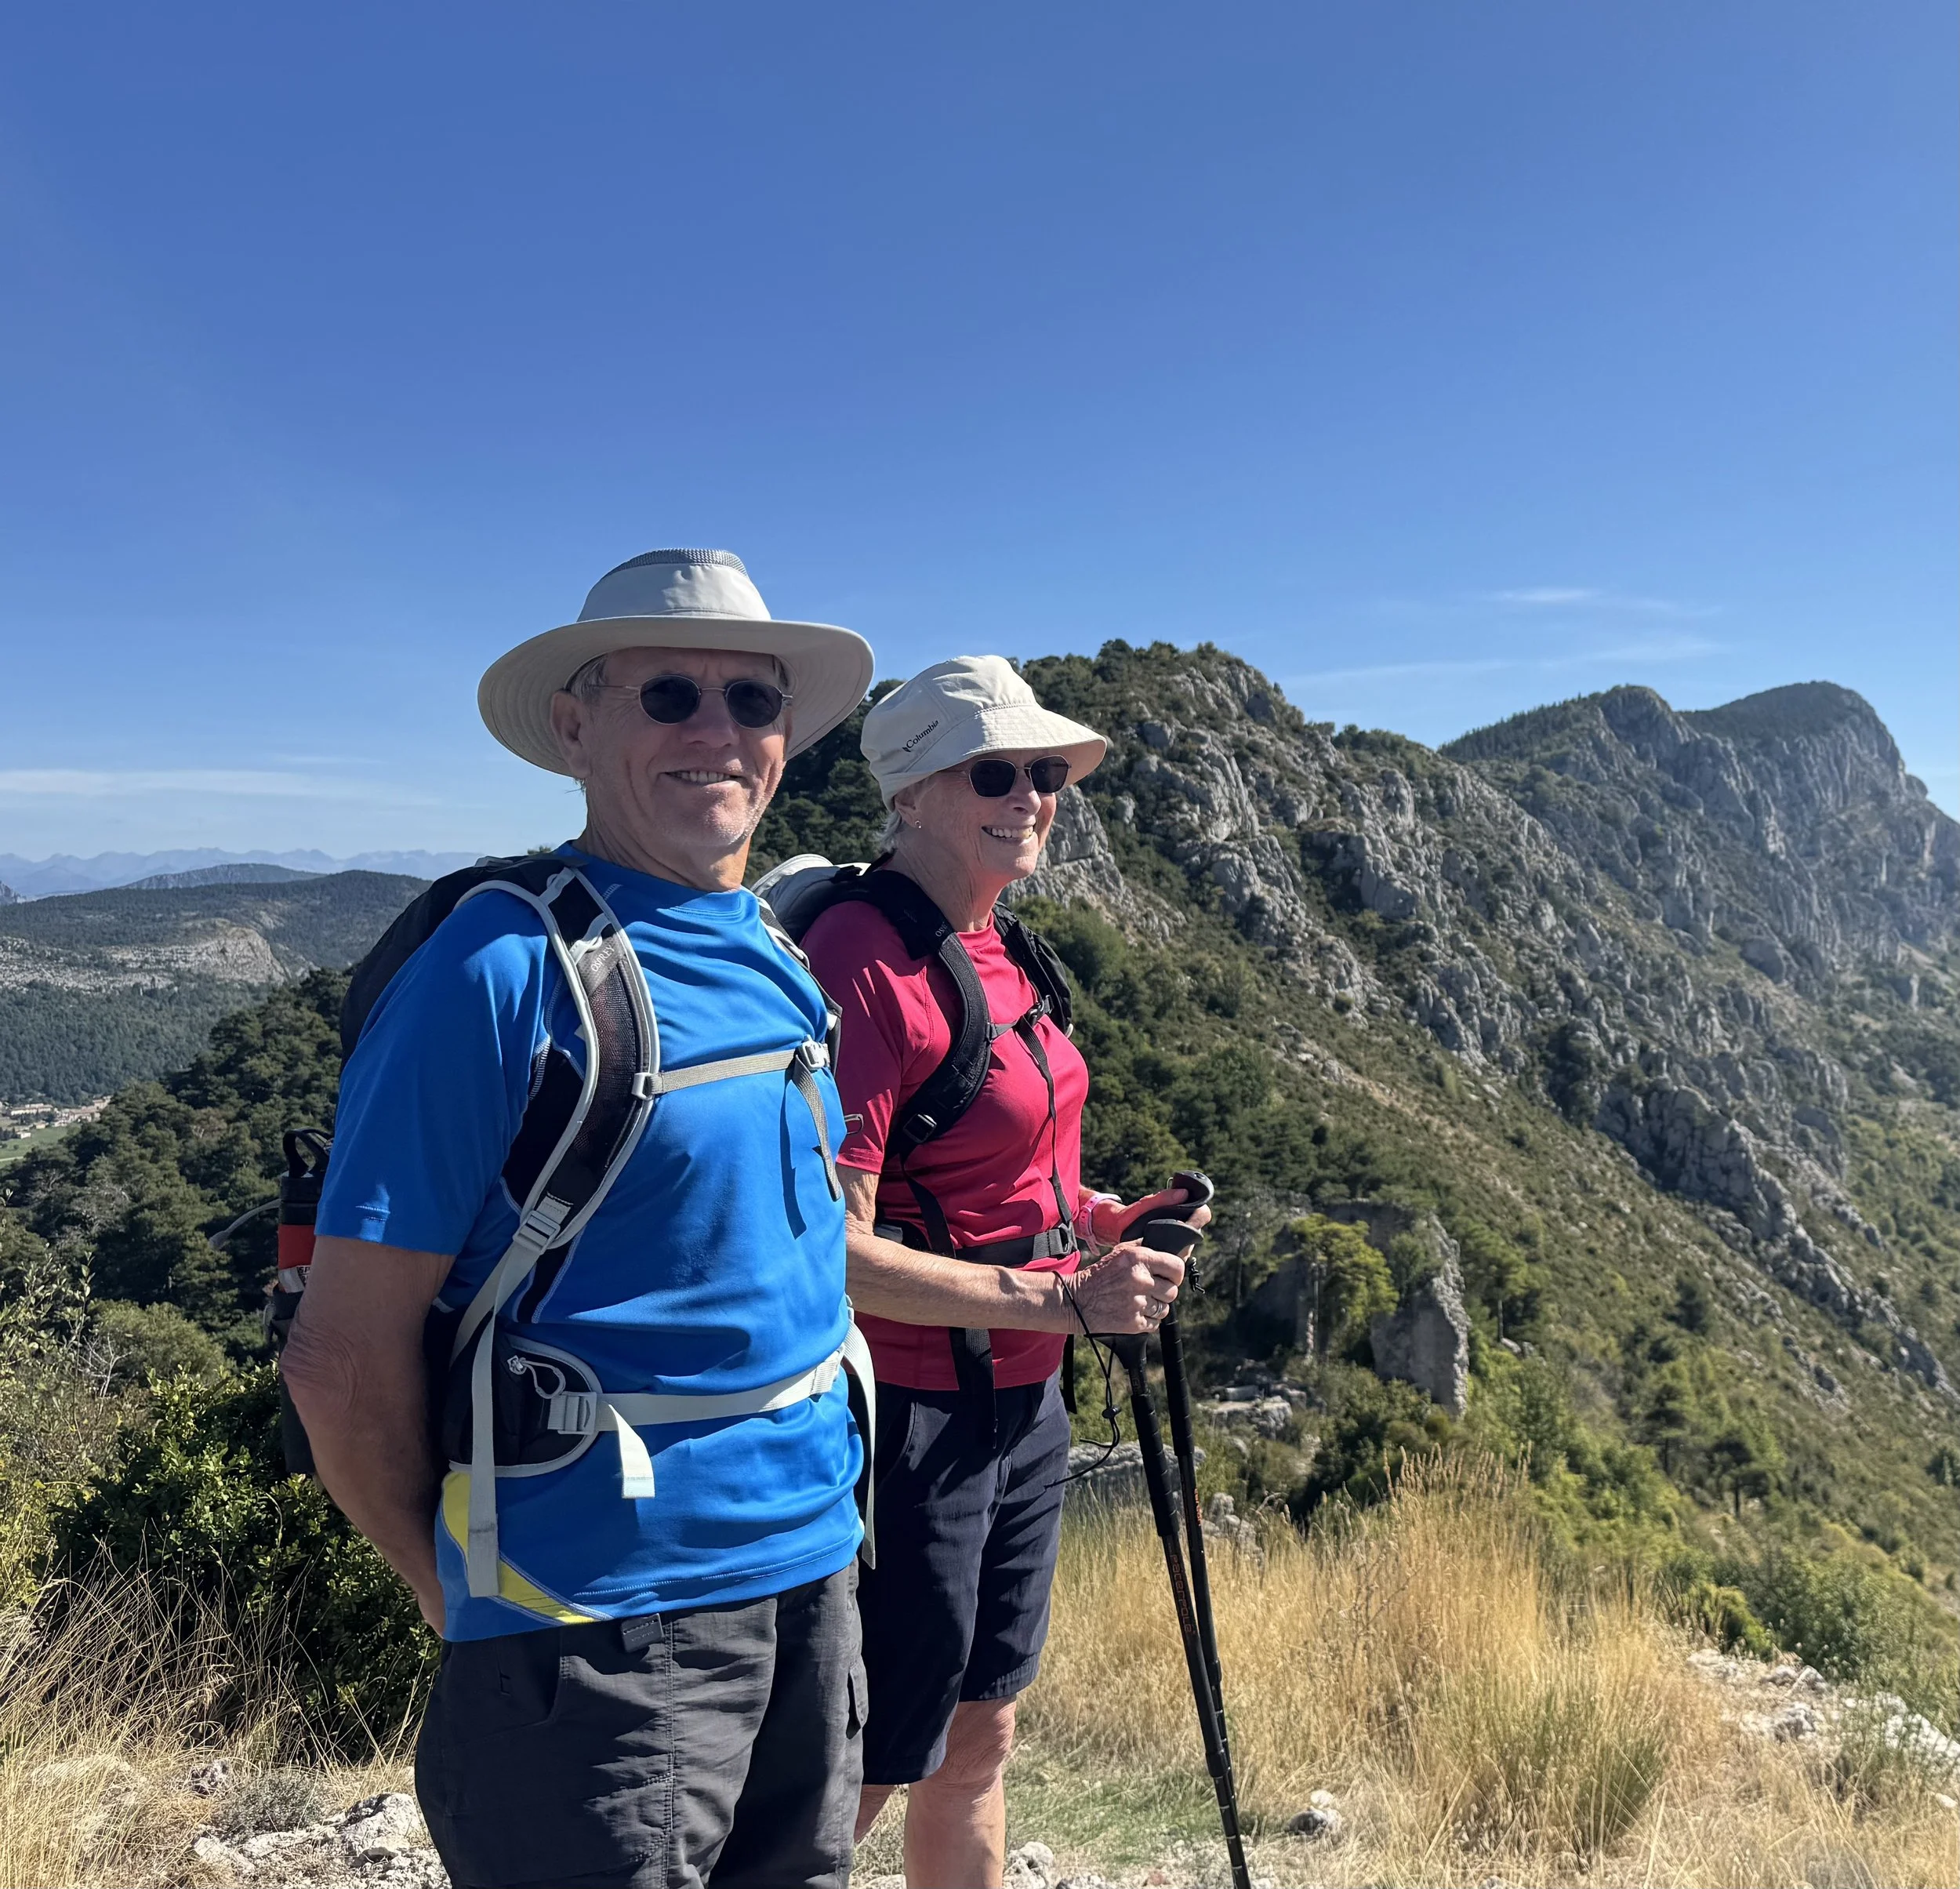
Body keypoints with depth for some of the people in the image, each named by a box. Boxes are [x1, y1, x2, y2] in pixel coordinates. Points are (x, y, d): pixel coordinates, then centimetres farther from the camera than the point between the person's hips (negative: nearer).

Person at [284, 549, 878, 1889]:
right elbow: (345, 1353, -13)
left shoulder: (784, 962, 6)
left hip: (814, 1579, 7)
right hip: (601, 1622, -7)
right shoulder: (500, 969, -16)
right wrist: (459, 1590, -1)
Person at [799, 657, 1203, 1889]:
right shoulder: (864, 964, -20)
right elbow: (834, 1252, -24)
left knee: (979, 1739, 23)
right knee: (857, 1779, 8)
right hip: (913, 1416, -8)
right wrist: (1064, 1297, -23)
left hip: (1023, 1405, 9)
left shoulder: (1003, 950, 8)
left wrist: (1095, 1216, 3)